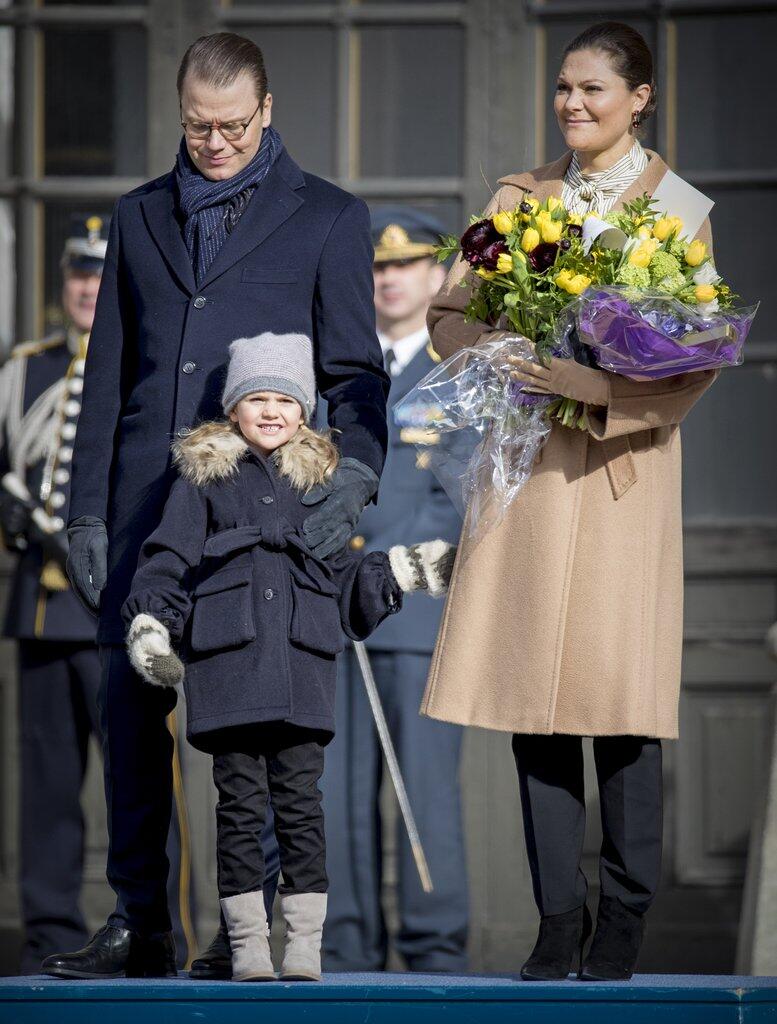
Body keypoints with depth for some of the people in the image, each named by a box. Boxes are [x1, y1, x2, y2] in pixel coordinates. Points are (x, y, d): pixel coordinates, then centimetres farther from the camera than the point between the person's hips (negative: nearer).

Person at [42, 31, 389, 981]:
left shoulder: (327, 218, 9)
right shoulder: (140, 217, 18)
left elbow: (354, 370, 4)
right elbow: (107, 375, 18)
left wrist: (353, 474, -14)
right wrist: (85, 512, 11)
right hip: (145, 503, 3)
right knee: (130, 702, 0)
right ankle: (138, 927, 7)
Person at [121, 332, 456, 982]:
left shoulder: (321, 479, 17)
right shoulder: (205, 477, 12)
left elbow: (345, 579, 23)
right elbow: (168, 561, 9)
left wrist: (403, 572, 13)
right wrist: (148, 625, -3)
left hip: (303, 663, 1)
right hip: (227, 661, -1)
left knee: (299, 801, -2)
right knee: (241, 803, -2)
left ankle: (305, 946, 2)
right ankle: (248, 945, 3)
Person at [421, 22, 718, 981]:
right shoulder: (522, 197, 14)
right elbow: (449, 315, 13)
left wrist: (601, 384, -21)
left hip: (621, 465, -4)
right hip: (527, 462, 4)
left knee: (617, 684, -7)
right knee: (533, 682, 0)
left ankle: (625, 913, 5)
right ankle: (557, 912, 6)